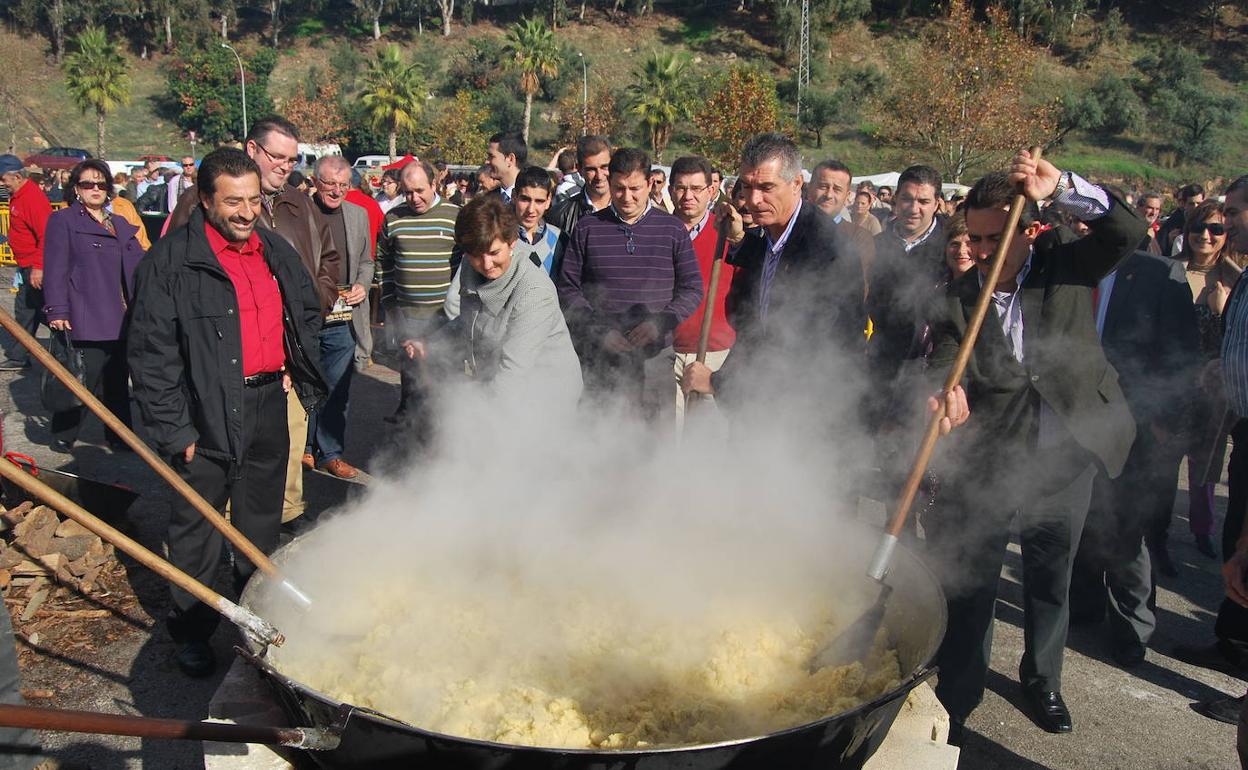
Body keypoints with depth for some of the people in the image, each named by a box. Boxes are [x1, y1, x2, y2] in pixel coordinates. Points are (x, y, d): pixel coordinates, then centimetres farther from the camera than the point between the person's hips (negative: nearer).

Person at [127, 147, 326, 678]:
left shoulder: (278, 252, 6)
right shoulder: (170, 261, -11)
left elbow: (309, 313, 23)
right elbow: (151, 354, -13)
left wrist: (297, 370, 11)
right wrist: (175, 430, -16)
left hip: (268, 405, 5)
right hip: (208, 413, -5)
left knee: (262, 519, 18)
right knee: (197, 525, 7)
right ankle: (191, 628, 25)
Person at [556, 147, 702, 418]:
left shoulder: (673, 229, 7)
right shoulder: (587, 228, 6)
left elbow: (692, 289, 6)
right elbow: (567, 289, 5)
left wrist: (660, 323, -10)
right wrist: (600, 332, -8)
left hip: (655, 356, 1)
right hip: (598, 358, 0)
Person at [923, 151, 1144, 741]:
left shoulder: (1064, 267, -3)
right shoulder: (954, 299, -5)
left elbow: (1129, 232, -17)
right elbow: (943, 374, -11)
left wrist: (1063, 188, -29)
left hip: (1068, 452, 1)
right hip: (988, 456, -1)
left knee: (1051, 576, 17)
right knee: (968, 579, 2)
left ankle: (1042, 680, 39)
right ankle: (956, 697, 19)